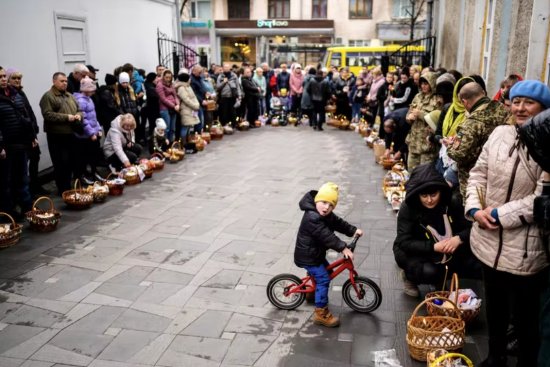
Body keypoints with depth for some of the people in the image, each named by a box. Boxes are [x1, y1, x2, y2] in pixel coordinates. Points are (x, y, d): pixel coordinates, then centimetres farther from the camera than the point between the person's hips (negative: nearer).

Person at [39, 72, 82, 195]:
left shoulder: (69, 96, 18)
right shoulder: (48, 96, -7)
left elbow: (78, 109, 22)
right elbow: (47, 115, -17)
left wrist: (78, 115, -2)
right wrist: (66, 117, -20)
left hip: (71, 134, 7)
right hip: (57, 136, -7)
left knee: (71, 162, 12)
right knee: (61, 163, -3)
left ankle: (68, 187, 25)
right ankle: (62, 189, 6)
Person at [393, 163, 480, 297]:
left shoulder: (452, 205, -11)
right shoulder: (407, 209, -22)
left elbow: (470, 228, -9)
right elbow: (404, 242, -25)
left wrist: (459, 238, -31)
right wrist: (433, 247, -36)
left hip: (448, 252, 4)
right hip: (414, 253, -4)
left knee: (478, 267, -13)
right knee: (429, 272, -35)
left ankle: (443, 274, 14)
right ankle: (409, 277, 1)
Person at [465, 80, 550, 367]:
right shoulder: (499, 133, 2)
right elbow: (478, 173, 7)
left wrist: (500, 214, -18)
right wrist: (475, 209, -7)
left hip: (524, 249, -6)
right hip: (489, 240, 6)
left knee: (524, 315, 11)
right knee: (494, 305, 24)